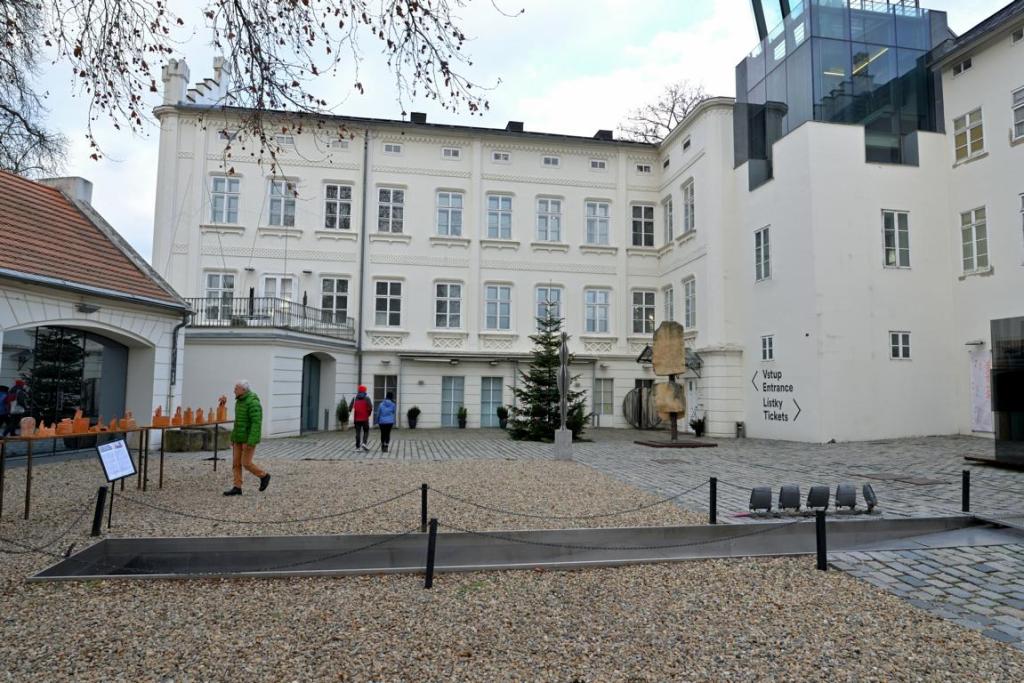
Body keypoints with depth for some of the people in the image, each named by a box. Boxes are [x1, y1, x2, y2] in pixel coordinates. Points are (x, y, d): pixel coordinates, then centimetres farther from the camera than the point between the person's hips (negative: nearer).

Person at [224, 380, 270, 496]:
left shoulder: (253, 402, -21)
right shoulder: (240, 401, 10)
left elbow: (256, 423, -25)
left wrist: (250, 442, -27)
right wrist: (234, 438, 18)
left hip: (249, 438, -9)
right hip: (240, 437, 9)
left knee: (246, 463, -5)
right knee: (236, 463, 4)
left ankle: (264, 475, 16)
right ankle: (237, 488, 9)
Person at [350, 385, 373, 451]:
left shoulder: (355, 398, 6)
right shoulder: (367, 398, -4)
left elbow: (350, 407, 1)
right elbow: (370, 407, -15)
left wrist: (353, 415, 13)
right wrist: (369, 414, 2)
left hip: (357, 419, 3)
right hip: (365, 418, -3)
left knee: (358, 432, 7)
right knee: (366, 431, 11)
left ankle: (357, 447, 5)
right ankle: (364, 443, -9)